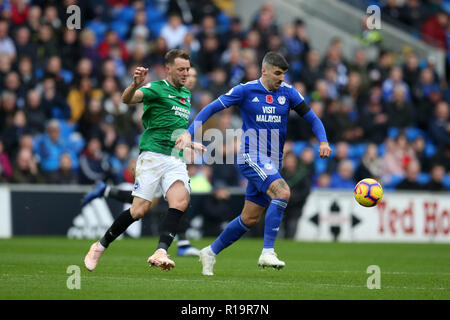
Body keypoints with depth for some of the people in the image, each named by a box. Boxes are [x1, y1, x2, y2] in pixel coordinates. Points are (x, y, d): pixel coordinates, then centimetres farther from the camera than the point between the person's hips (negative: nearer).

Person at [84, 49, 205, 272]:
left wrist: (191, 145, 32)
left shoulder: (186, 95, 22)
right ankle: (101, 246, 11)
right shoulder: (157, 88, -3)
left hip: (176, 160, 6)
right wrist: (135, 84, -42)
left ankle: (160, 253, -32)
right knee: (139, 210, -9)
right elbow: (127, 98, -22)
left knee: (180, 202, -21)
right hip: (153, 155, -6)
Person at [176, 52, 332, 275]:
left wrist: (323, 141, -9)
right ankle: (267, 253, -26)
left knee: (250, 219, 8)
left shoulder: (288, 93, 6)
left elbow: (312, 118, 9)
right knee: (283, 192, -28)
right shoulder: (246, 91, -4)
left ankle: (211, 252, 25)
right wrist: (189, 133, -10)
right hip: (251, 156, -6)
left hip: (272, 162, 6)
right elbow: (211, 109, 0)